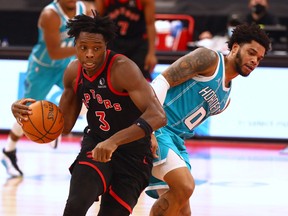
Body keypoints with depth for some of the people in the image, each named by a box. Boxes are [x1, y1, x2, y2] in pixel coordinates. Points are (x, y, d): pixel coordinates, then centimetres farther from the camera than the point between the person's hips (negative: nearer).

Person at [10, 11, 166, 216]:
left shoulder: (122, 68, -23)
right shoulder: (74, 72, -2)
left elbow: (157, 116, -34)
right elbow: (64, 125, 12)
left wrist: (114, 141, -45)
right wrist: (28, 113, -8)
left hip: (133, 153, -4)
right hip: (95, 145, 4)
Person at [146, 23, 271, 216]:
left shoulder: (225, 99, 22)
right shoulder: (209, 58, -4)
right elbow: (162, 81, -14)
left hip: (176, 141, 9)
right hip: (155, 128, -9)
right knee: (185, 186, -25)